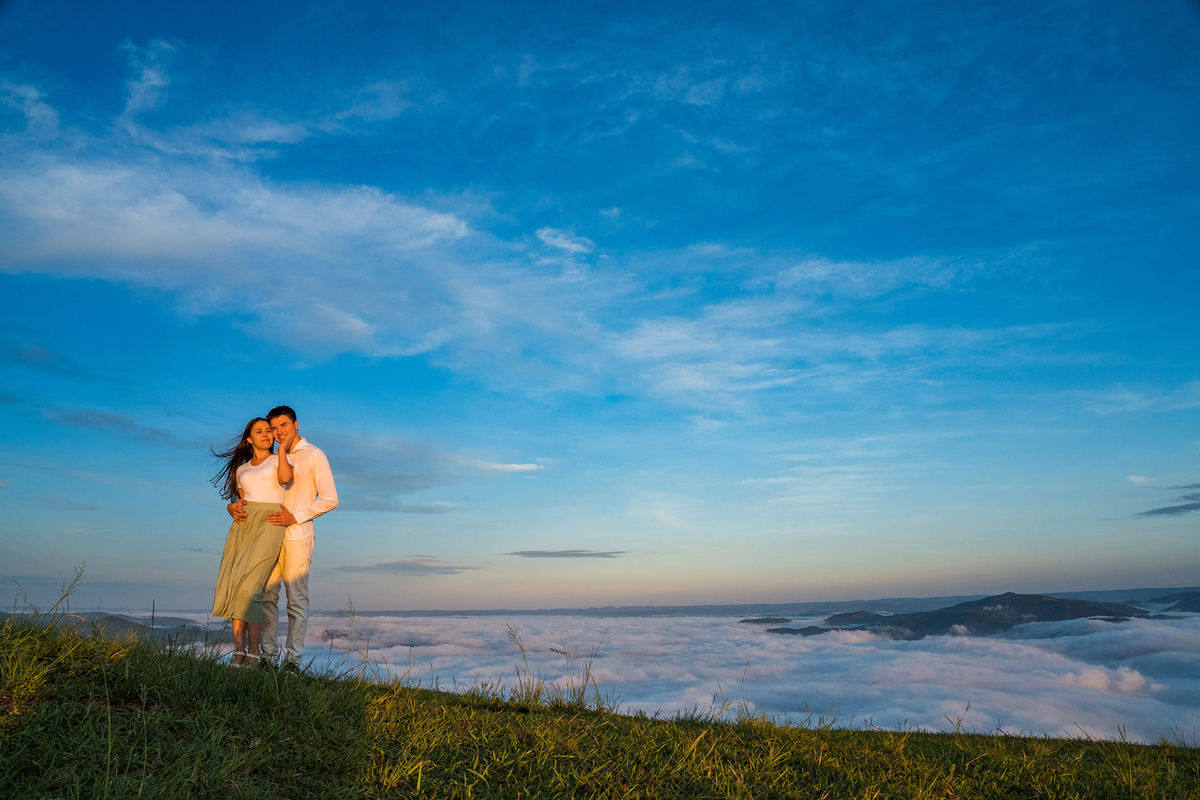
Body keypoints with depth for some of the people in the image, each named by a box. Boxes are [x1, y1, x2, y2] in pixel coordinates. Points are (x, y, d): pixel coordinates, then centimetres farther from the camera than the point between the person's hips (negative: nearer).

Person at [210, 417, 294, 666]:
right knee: (234, 587, -7)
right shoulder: (241, 469, 21)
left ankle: (253, 654, -12)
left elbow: (285, 478, -15)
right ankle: (238, 653, -3)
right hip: (242, 525, 5)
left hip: (269, 525, -5)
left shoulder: (280, 459, 8)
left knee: (249, 587, -17)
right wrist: (237, 505, 3)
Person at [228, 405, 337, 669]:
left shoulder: (314, 456, -2)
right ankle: (268, 654, 13)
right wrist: (234, 505, -3)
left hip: (297, 537, -6)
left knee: (297, 600, -1)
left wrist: (295, 517, -15)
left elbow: (330, 499, -8)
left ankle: (293, 658, 4)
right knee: (266, 595, 5)